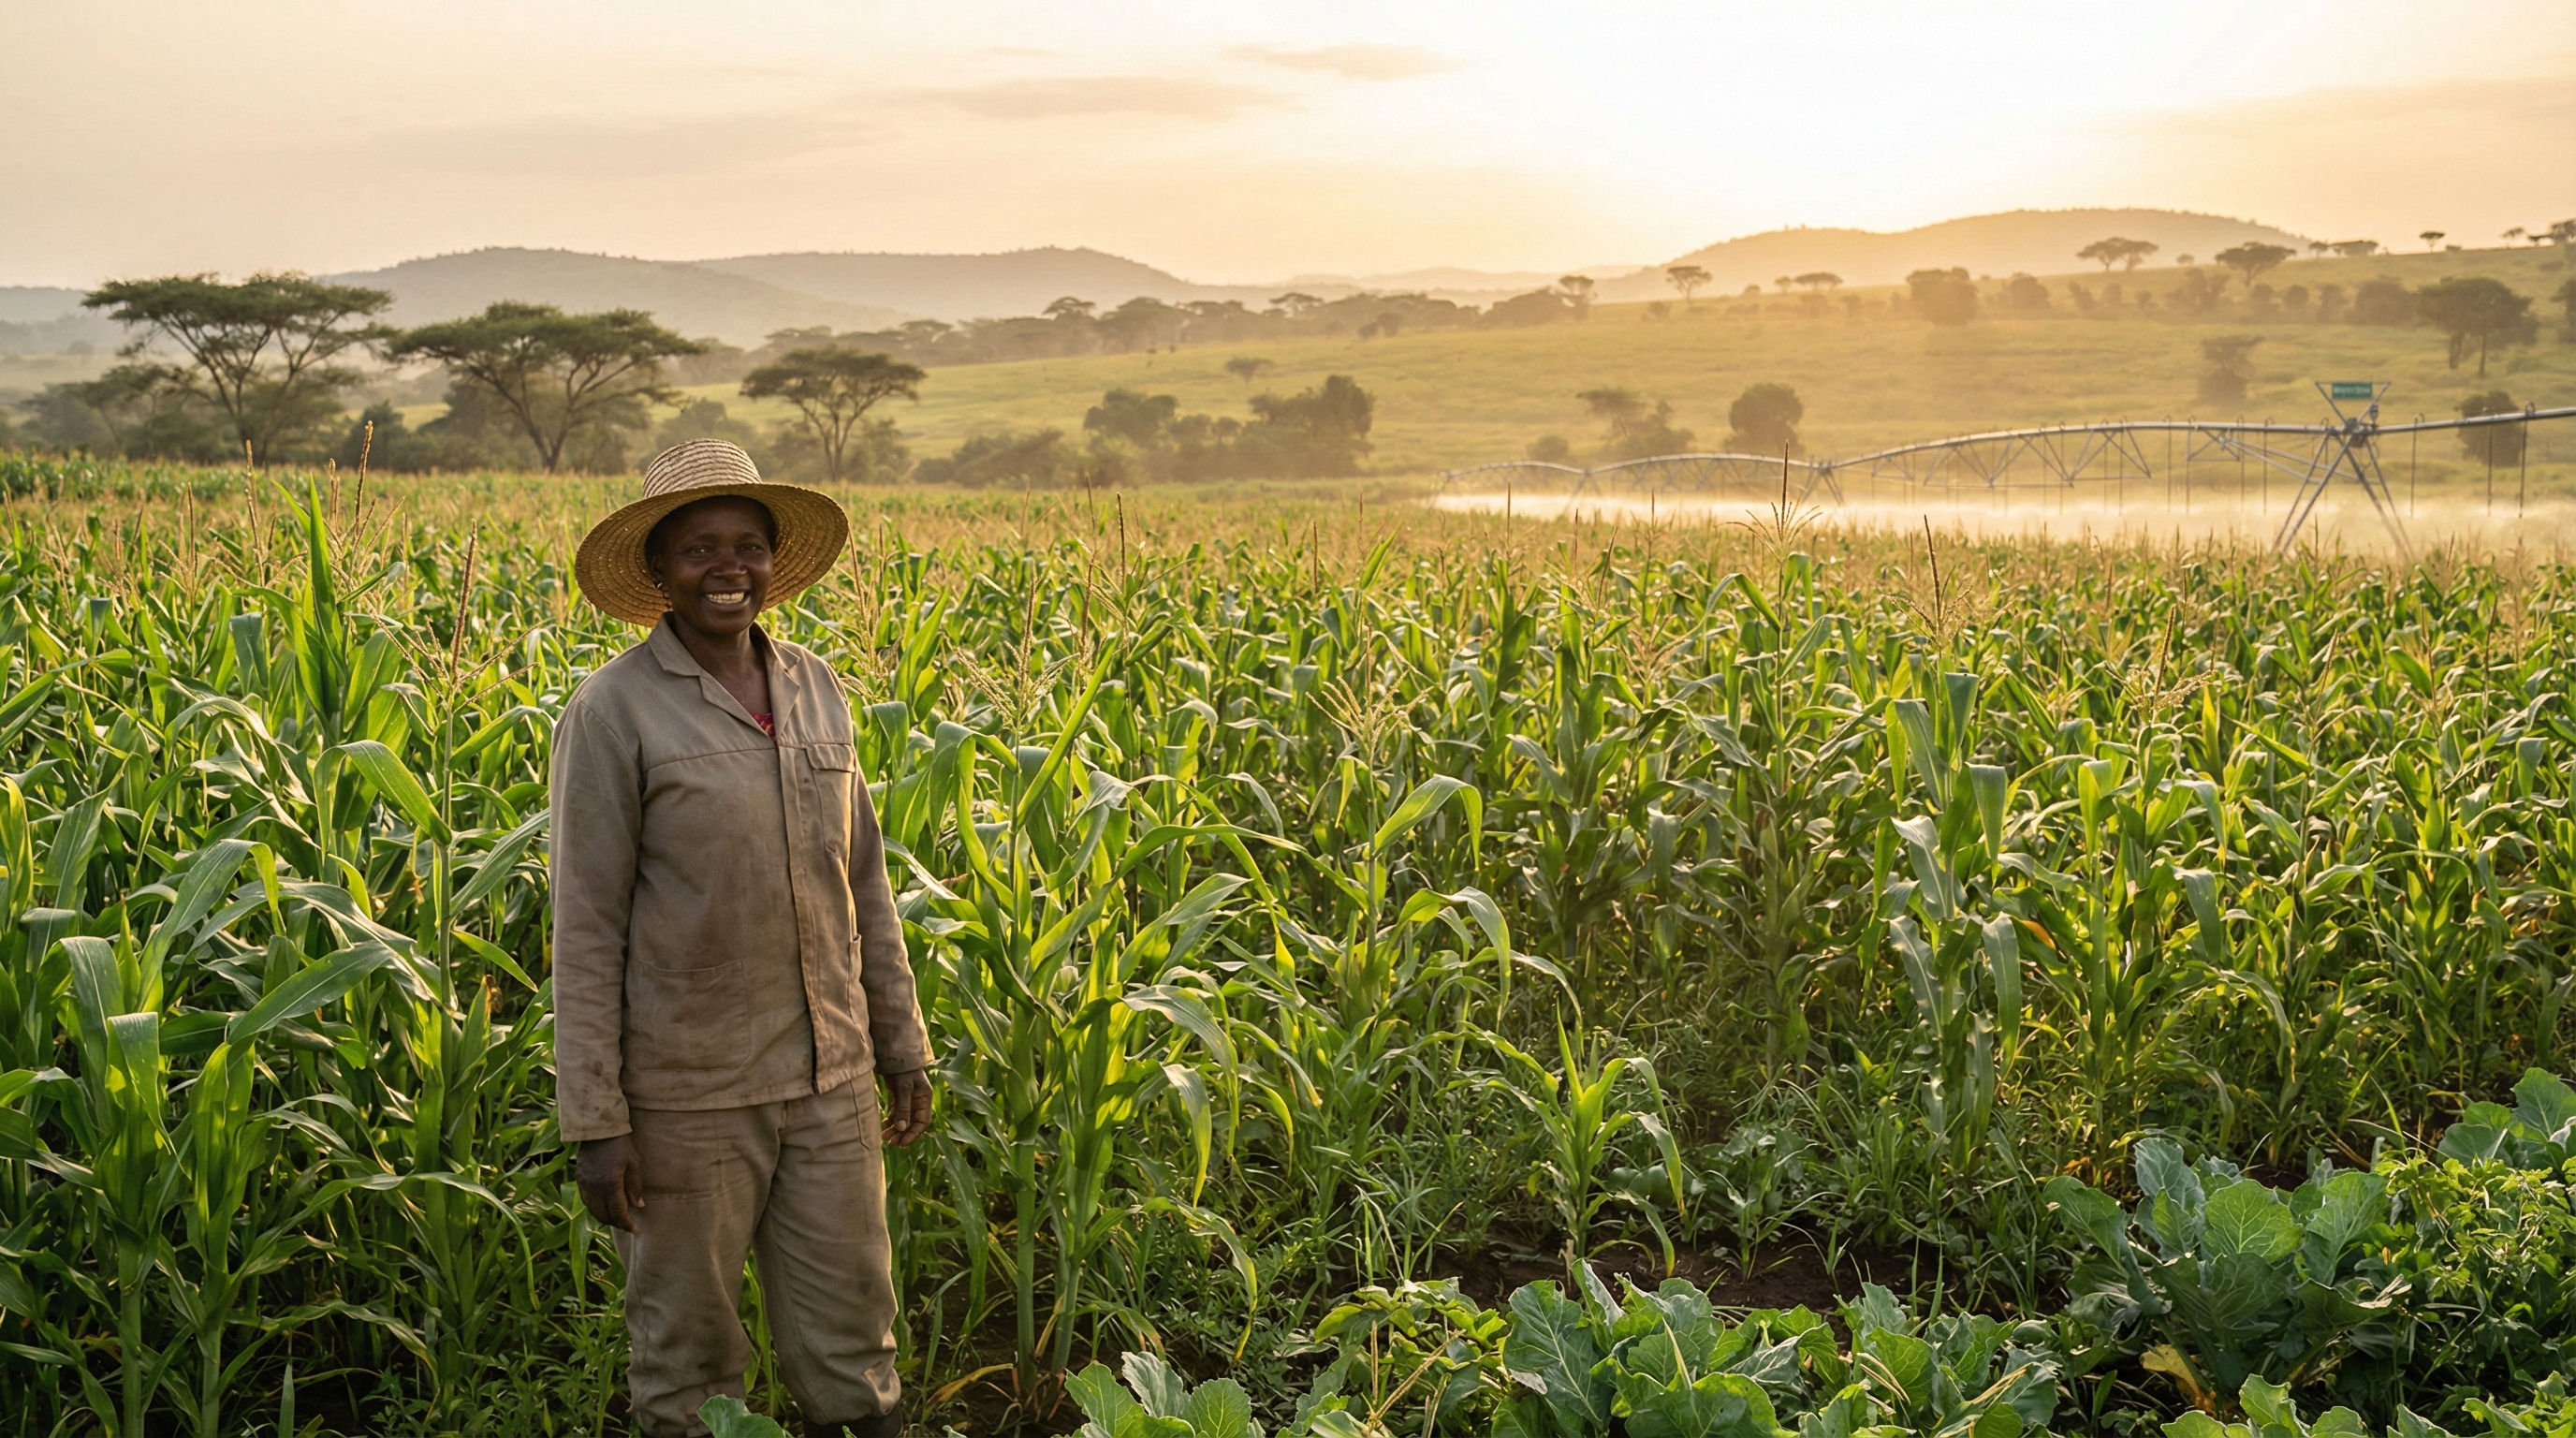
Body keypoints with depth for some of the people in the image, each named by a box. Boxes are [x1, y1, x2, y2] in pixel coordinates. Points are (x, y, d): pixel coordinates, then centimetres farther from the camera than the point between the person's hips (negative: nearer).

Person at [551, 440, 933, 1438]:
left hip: (829, 1078, 5)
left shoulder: (816, 692, 6)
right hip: (688, 1088, -4)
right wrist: (595, 1122, -11)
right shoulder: (614, 711, -11)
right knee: (687, 1355, 11)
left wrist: (903, 1047, 13)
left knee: (853, 1344, 11)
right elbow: (586, 925, -10)